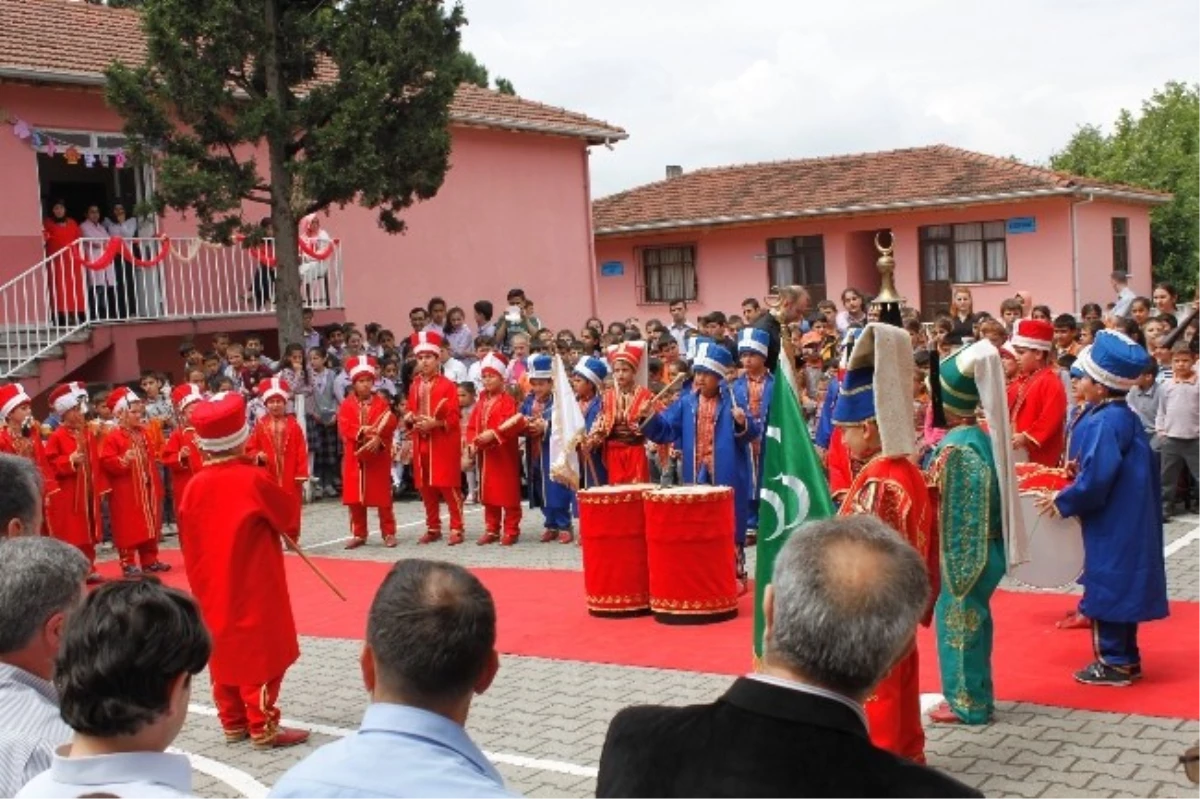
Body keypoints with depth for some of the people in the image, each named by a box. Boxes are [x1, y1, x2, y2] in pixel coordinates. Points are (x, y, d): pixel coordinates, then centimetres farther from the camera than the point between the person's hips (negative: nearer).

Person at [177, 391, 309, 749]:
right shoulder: (253, 478, -16)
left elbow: (191, 541, 5)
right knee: (262, 654, 1)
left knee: (224, 653, 14)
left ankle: (234, 723, 23)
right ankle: (263, 728, 3)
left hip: (213, 589, 6)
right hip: (254, 587, -6)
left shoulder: (195, 485, -2)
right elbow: (285, 516, -3)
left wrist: (199, 583, 17)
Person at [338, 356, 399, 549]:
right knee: (354, 498, 6)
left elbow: (389, 426, -7)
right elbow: (344, 428, -9)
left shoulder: (381, 403, 1)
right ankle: (359, 534, 16)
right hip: (355, 458, 1)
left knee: (382, 496, 2)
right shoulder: (347, 404, 2)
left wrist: (378, 439, -23)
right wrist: (362, 431, -22)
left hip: (378, 457, -1)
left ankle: (389, 533, 10)